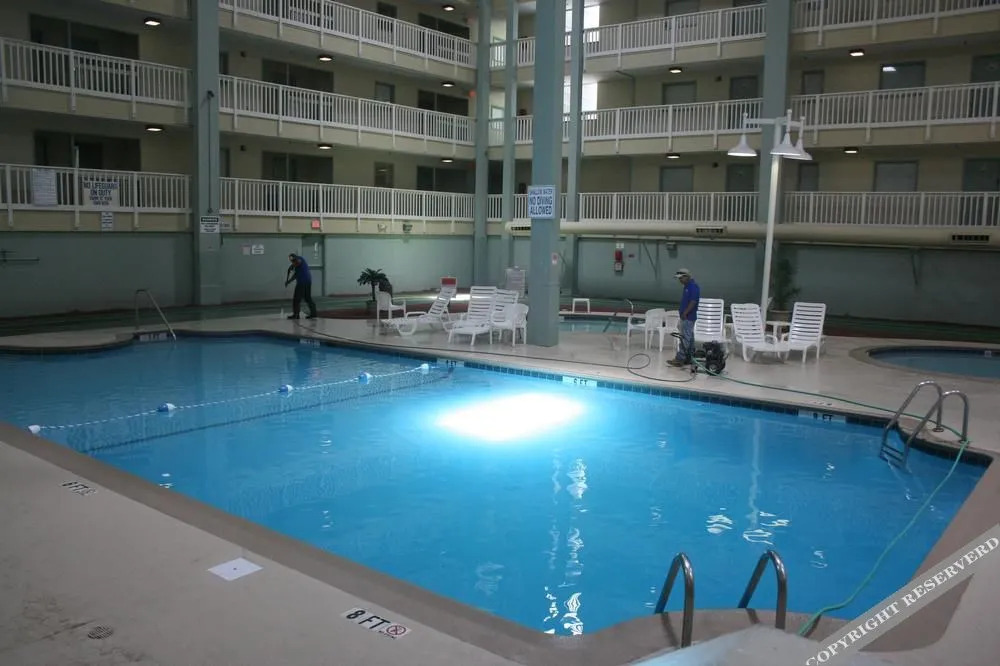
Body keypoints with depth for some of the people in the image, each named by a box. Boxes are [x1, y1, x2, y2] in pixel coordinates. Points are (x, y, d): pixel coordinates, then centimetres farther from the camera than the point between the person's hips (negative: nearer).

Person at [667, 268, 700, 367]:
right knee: (689, 338, 12)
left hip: (688, 317, -10)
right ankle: (689, 358, 16)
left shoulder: (693, 287, -16)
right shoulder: (687, 286, 15)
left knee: (685, 339, -8)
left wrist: (685, 313, -19)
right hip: (686, 317, 10)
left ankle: (680, 359, -8)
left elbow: (693, 302, -22)